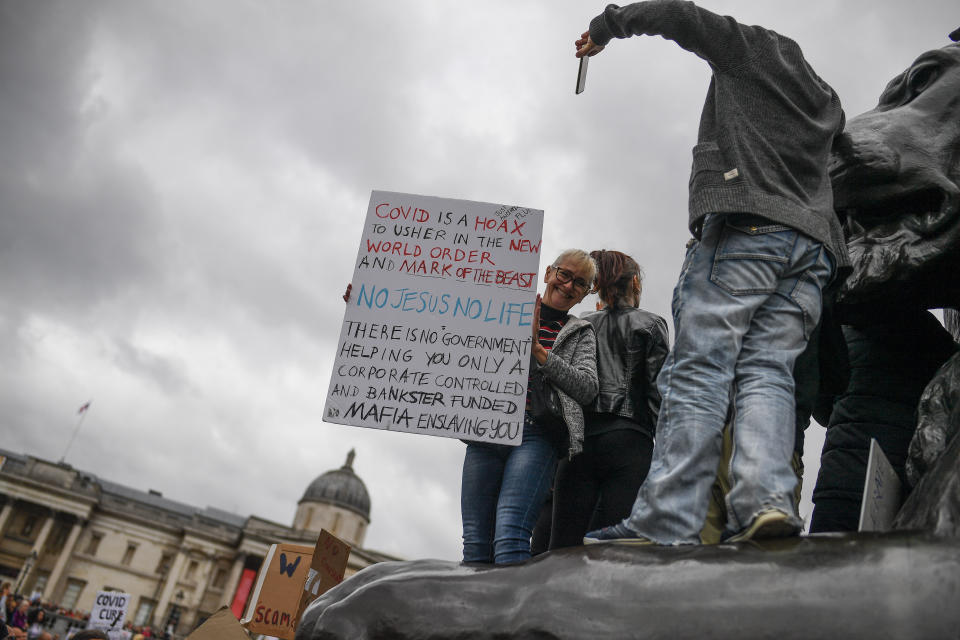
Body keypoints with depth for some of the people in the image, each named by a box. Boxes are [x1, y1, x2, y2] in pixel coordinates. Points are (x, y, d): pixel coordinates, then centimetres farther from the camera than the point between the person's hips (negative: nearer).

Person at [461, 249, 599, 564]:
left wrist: (538, 351, -3)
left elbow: (587, 387, 3)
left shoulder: (581, 333, 18)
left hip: (535, 435, -2)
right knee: (475, 542, -1)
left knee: (509, 535, -19)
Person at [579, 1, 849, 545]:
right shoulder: (828, 100, 34)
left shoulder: (753, 48, 18)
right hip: (813, 239, 7)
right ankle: (767, 499, -23)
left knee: (698, 368, -15)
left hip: (743, 225, -7)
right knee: (768, 370, -3)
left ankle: (665, 524, -22)